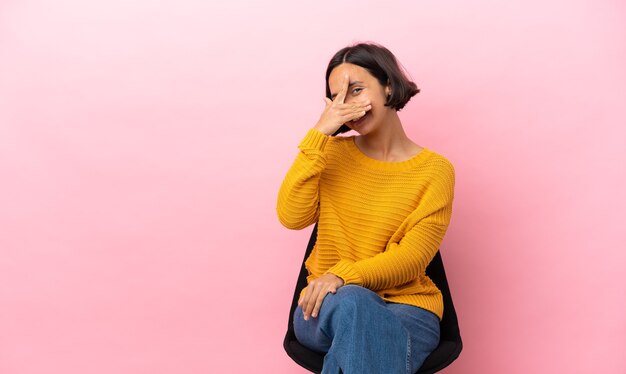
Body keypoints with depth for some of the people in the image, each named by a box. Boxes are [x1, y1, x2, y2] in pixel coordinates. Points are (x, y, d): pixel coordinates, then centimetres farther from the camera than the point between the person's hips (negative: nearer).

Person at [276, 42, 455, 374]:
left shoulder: (434, 170, -1)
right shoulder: (333, 152, 8)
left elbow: (412, 258, -10)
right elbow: (291, 217, -8)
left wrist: (344, 276, -26)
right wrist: (318, 135, -12)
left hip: (406, 307, -1)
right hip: (326, 305, 2)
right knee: (351, 302, -34)